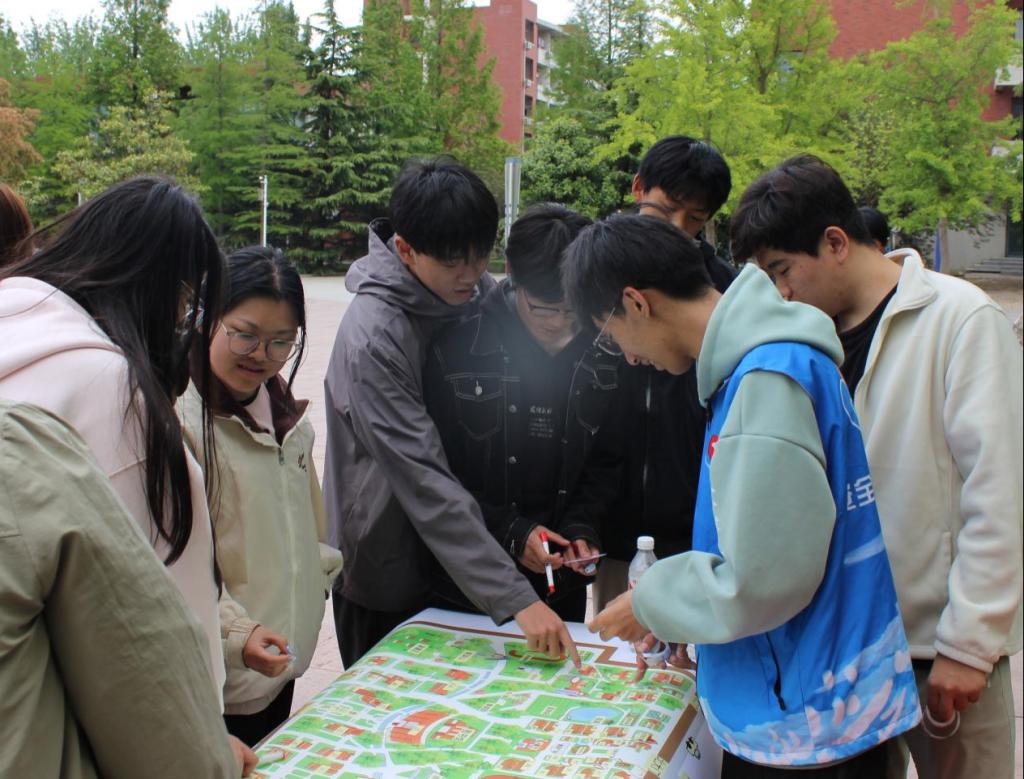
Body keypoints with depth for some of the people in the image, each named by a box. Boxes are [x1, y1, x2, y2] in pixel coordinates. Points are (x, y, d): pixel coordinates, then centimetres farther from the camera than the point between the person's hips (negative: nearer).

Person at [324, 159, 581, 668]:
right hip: (387, 569, -6)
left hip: (451, 558, 6)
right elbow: (425, 482, -29)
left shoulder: (482, 294, -5)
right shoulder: (373, 337, -26)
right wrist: (516, 599, -31)